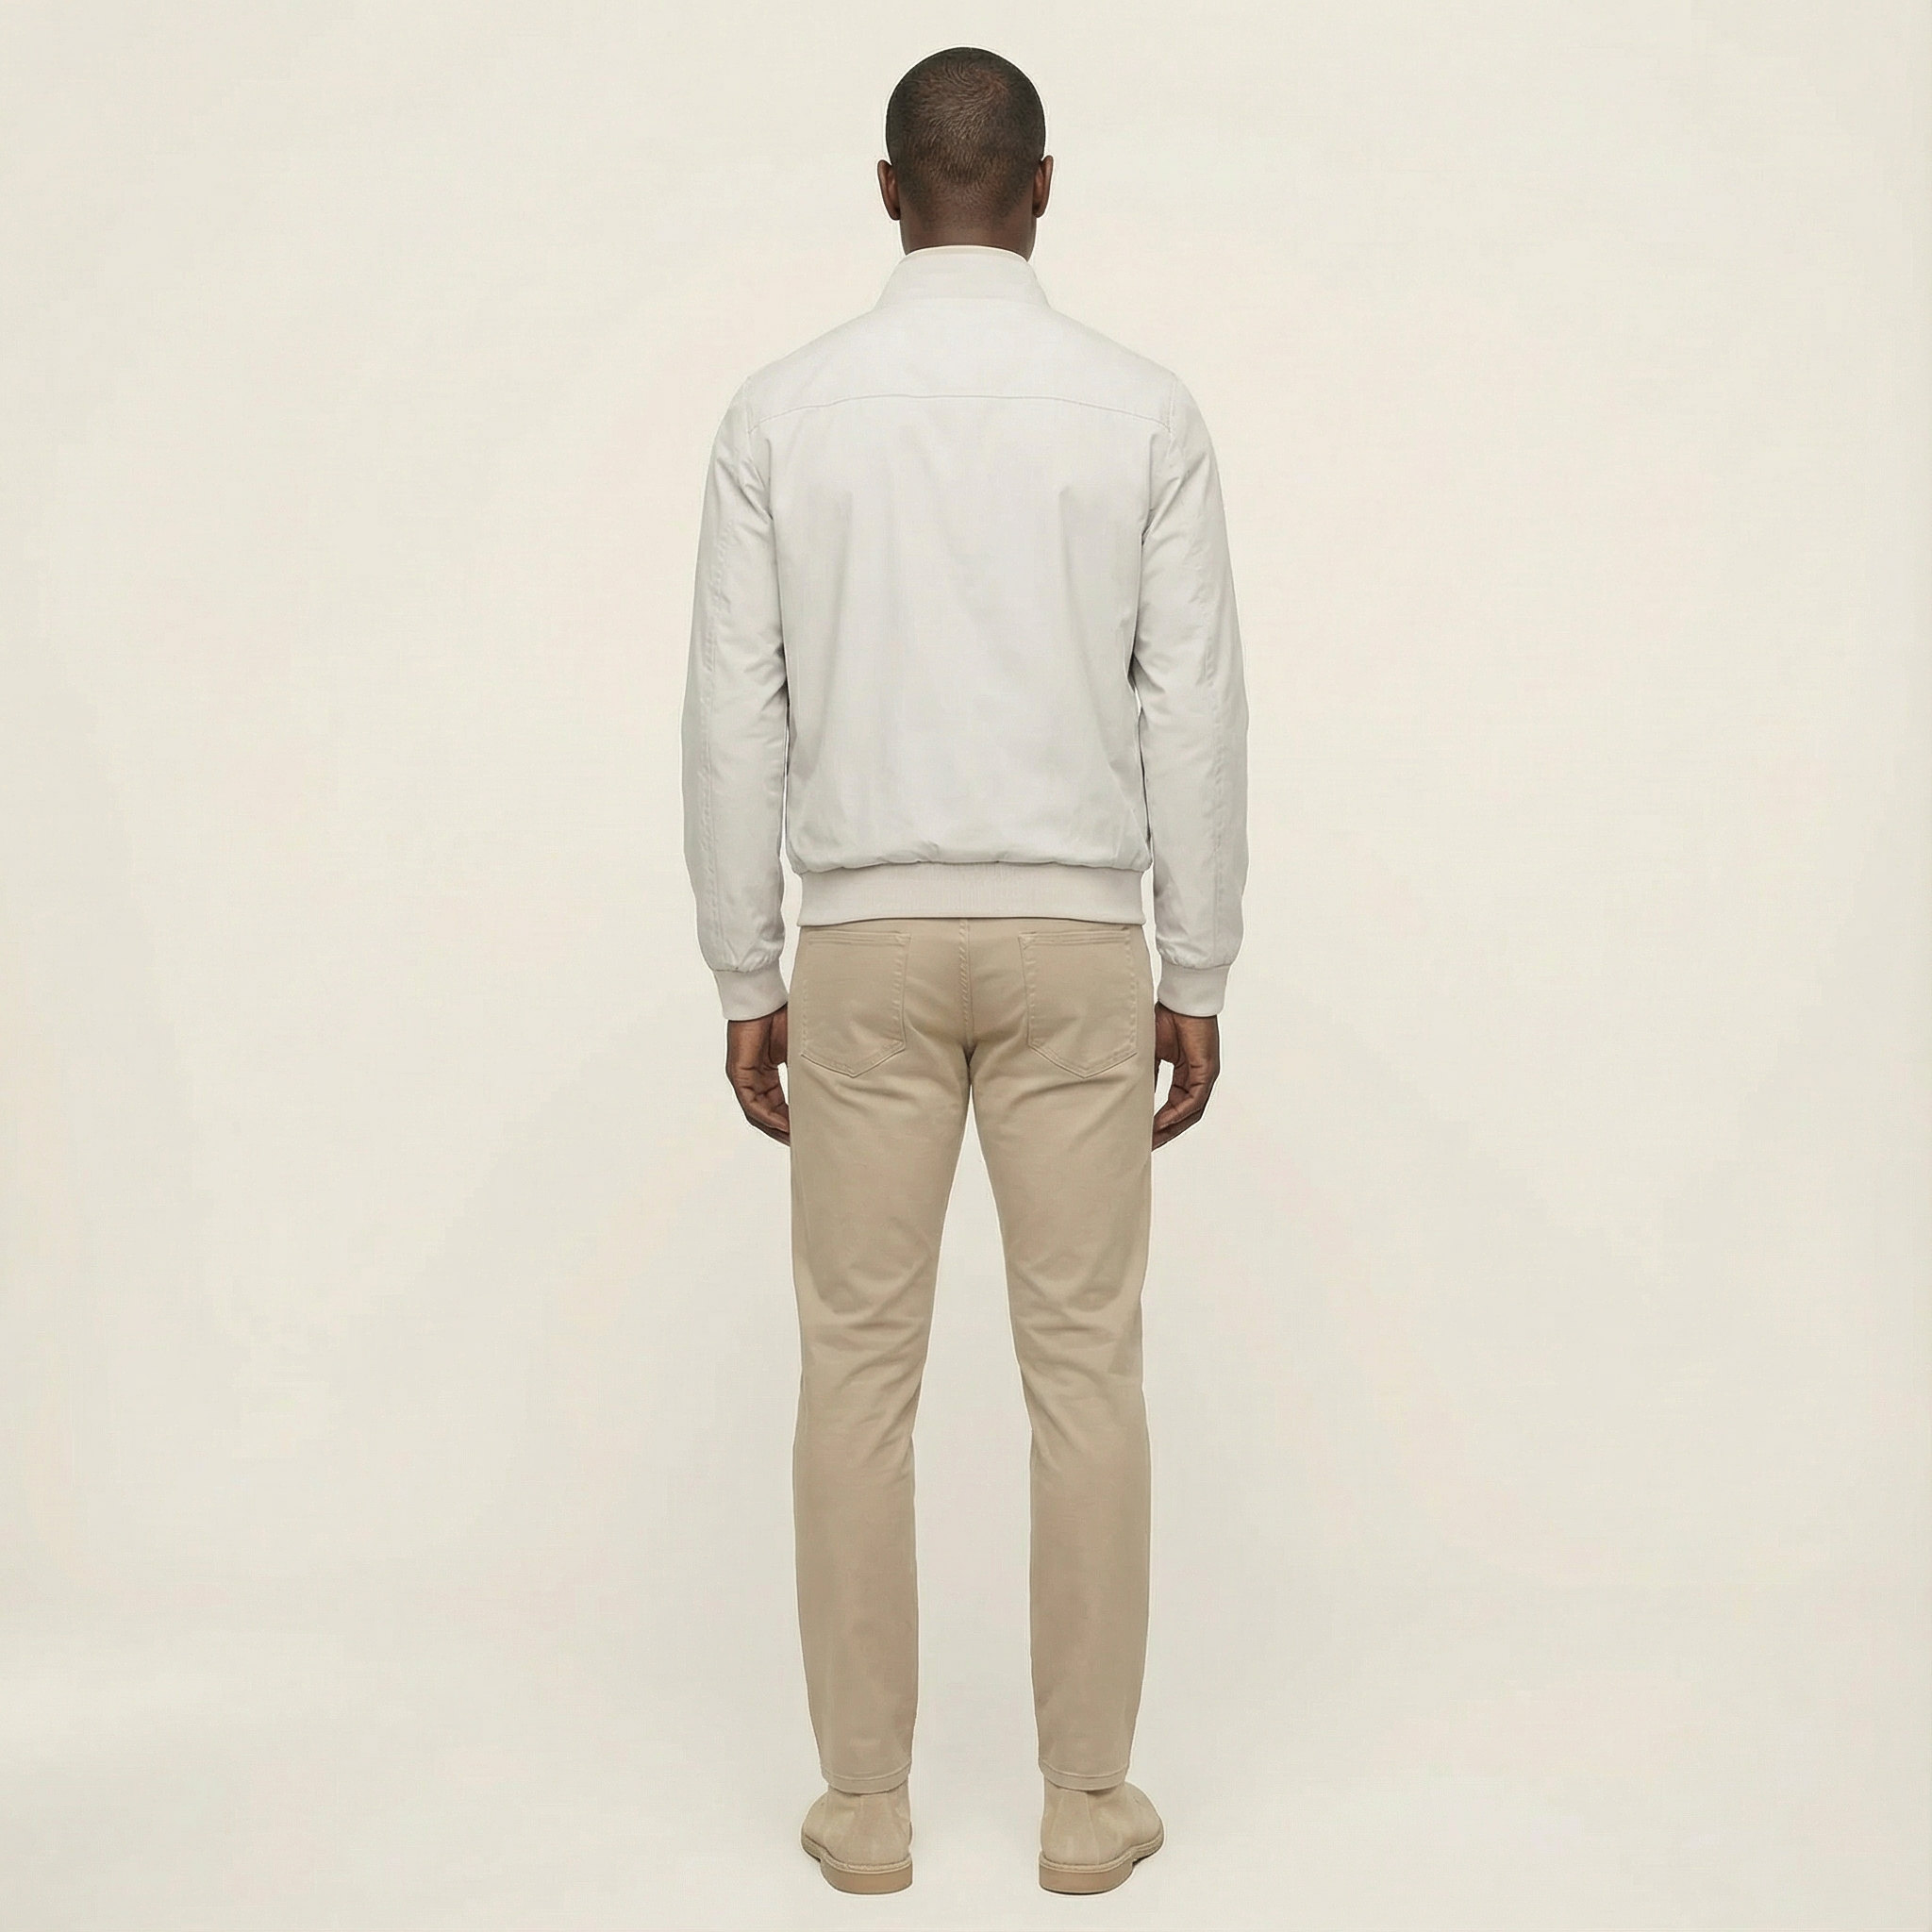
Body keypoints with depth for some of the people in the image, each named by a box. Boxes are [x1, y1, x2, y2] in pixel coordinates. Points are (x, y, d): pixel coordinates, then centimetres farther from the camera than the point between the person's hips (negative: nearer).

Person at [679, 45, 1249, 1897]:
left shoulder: (784, 409, -1)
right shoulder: (1144, 408, -2)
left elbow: (733, 713, -1)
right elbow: (1198, 711, -3)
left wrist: (746, 978, 7)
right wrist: (1197, 977, 5)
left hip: (868, 941, 0)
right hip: (1077, 936, 0)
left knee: (860, 1366, 8)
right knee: (1084, 1364, 7)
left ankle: (865, 1798, 16)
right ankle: (1086, 1796, 15)